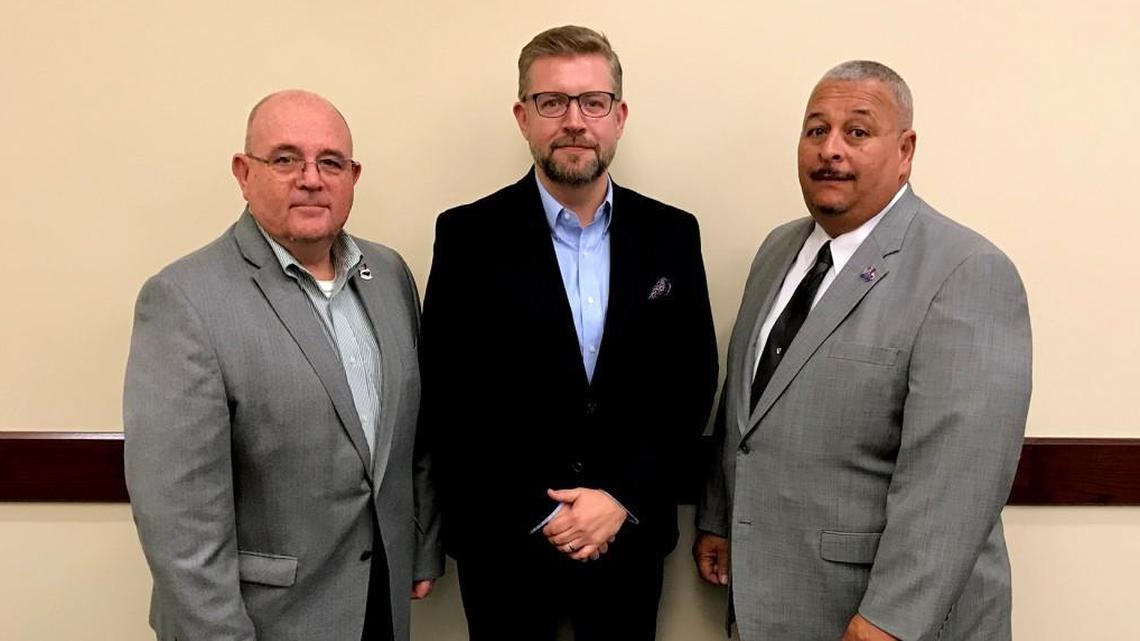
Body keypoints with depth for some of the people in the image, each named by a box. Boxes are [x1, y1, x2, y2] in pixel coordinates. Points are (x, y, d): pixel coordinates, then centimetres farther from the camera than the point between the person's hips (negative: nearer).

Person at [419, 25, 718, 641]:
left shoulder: (671, 234, -1)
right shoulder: (469, 235, -8)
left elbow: (692, 384, 0)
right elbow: (446, 400, -8)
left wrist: (622, 498, -10)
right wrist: (540, 515, -12)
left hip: (630, 537, 2)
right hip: (504, 543, -1)